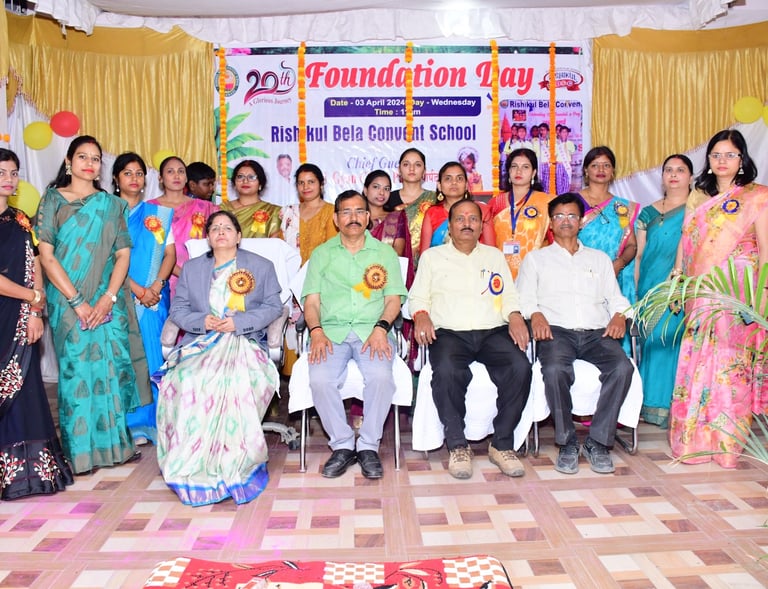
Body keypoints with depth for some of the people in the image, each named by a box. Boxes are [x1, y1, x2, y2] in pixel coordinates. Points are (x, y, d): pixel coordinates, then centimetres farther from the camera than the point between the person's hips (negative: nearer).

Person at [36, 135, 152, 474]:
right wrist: (78, 301, -12)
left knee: (111, 367, 4)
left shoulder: (112, 205, 10)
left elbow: (123, 254, 3)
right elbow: (47, 256, -4)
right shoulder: (53, 199, 4)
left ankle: (113, 440, 18)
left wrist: (107, 298, -11)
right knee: (76, 368, 0)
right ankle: (80, 449, 12)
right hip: (68, 302, -2)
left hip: (108, 302, 2)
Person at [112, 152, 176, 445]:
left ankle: (155, 419, 8)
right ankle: (133, 423, 5)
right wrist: (137, 289, -14)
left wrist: (156, 286, -10)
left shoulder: (158, 214, 13)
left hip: (155, 296, 2)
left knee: (154, 353, 0)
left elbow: (170, 254, 6)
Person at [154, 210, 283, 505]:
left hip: (245, 340, -2)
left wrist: (238, 322, -9)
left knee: (237, 380, -35)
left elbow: (273, 307, 6)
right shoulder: (191, 268, 23)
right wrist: (202, 321, -7)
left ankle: (231, 462, -24)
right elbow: (177, 309, 15)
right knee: (189, 380, -31)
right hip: (200, 341, 2)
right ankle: (195, 464, -20)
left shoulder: (262, 266, 16)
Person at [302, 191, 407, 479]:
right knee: (320, 379, -29)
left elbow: (393, 298, 9)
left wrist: (381, 328, -11)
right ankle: (342, 445, -8)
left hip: (372, 331, 0)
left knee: (381, 376, -31)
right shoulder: (321, 254, 18)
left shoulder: (385, 253, 17)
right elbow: (311, 301, 10)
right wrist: (316, 331, -10)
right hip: (331, 331, 1)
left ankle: (369, 445, -11)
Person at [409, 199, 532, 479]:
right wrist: (421, 315, -9)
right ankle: (457, 445, -17)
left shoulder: (494, 255, 25)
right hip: (449, 332, -2)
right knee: (447, 371, -35)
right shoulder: (432, 256, 19)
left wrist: (515, 316, -2)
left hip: (493, 331, 2)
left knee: (520, 367, -29)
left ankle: (502, 444, -13)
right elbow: (417, 297, 12)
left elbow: (509, 295, 18)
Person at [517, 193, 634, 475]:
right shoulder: (536, 258, 20)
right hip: (557, 331, -2)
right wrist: (535, 314, -13)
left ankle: (598, 442, -18)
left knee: (623, 367, -30)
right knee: (555, 370, -35)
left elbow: (615, 297, 20)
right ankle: (567, 443, -18)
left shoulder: (600, 258, 28)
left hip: (597, 332, 2)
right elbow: (524, 297, 8)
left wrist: (619, 315, -3)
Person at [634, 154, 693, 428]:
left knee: (674, 342, -5)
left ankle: (672, 407, 6)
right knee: (651, 342, 3)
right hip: (650, 290, 3)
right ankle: (651, 404, 12)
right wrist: (635, 291, 3)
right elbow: (639, 255, 11)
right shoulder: (648, 213, 14)